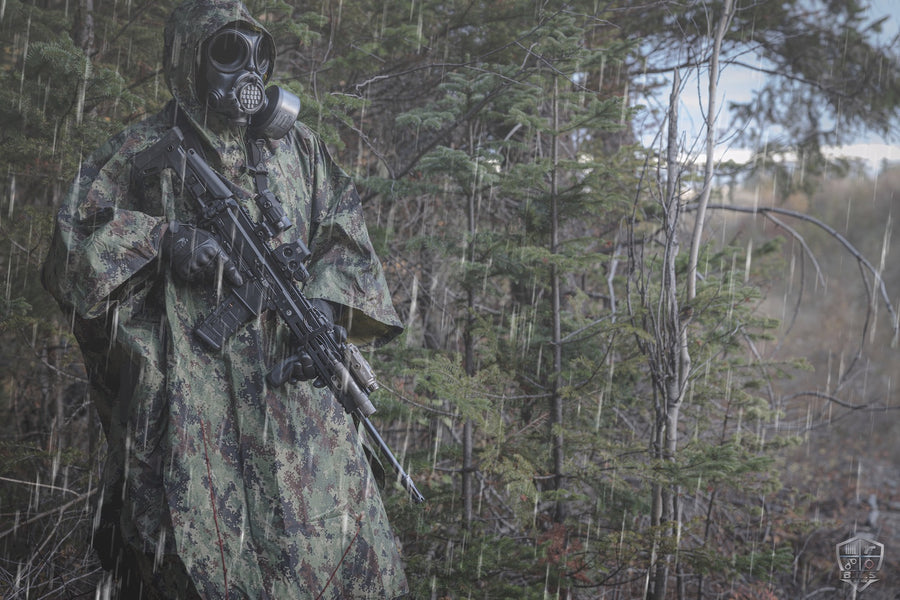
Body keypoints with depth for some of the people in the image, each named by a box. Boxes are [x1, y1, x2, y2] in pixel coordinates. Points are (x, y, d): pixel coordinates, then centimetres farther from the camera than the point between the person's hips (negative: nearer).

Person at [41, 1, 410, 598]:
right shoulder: (144, 153, 6)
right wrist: (163, 240, -13)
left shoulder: (298, 146, 18)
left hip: (292, 376, 3)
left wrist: (324, 305, -6)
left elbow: (345, 240, 13)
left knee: (329, 529, -1)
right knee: (196, 544, -5)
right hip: (188, 387, -3)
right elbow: (70, 249, 1)